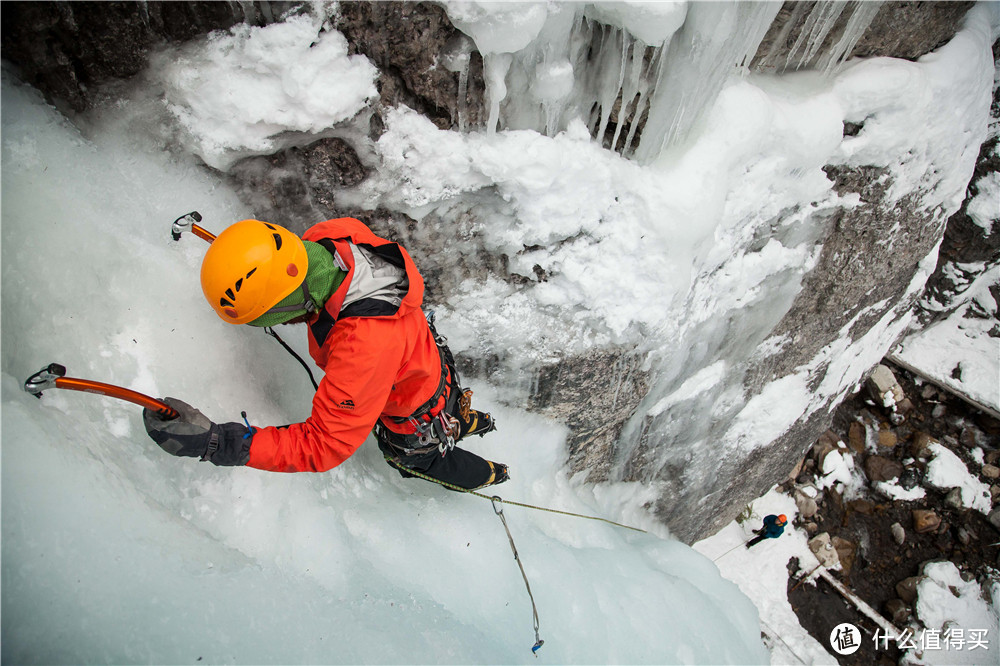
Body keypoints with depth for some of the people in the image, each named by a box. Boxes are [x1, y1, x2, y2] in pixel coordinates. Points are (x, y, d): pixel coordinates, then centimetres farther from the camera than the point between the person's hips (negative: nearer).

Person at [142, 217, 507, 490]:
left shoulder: (364, 347, -51)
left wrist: (216, 442, -47)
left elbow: (324, 444, -43)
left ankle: (485, 475, 58)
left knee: (419, 460, 29)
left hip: (416, 420, -5)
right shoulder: (328, 236, -28)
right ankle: (464, 419, 71)